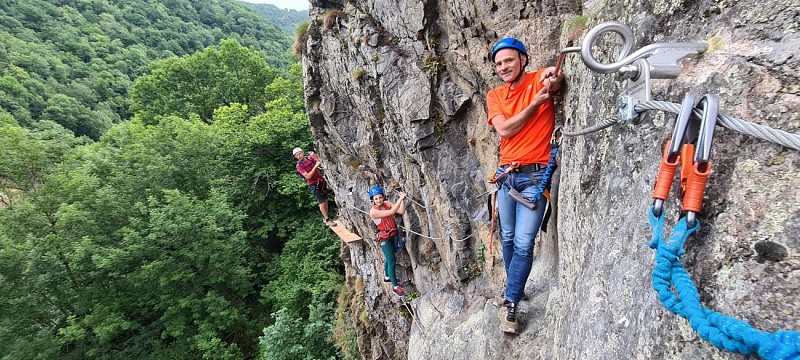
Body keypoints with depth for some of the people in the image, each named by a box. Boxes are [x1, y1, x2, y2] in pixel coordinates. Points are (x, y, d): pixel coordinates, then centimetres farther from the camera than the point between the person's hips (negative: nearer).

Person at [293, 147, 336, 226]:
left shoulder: (310, 158, 0)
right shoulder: (299, 166, -13)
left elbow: (320, 162, -3)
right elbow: (308, 176, -21)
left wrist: (314, 155, -13)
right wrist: (315, 167, -27)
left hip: (321, 181, 5)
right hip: (314, 185, -5)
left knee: (325, 200, 10)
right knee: (322, 202, -5)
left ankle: (325, 218, 22)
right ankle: (327, 220, 1)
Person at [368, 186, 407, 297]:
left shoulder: (387, 203, -7)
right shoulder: (373, 211, -25)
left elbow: (401, 211, -12)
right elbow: (391, 212, -34)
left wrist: (402, 199, -23)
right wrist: (400, 199, -36)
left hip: (394, 234, 6)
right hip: (385, 238, -6)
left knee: (388, 258, 26)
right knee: (392, 262, -3)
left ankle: (387, 277, 48)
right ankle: (395, 287, 9)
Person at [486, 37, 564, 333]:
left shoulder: (540, 80, -1)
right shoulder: (494, 96, 6)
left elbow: (556, 77, -20)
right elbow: (504, 130, -8)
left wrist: (554, 79, -41)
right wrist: (538, 101, -11)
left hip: (535, 175, -4)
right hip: (506, 174, 5)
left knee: (523, 244, -6)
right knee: (508, 239, 14)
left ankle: (509, 304, 6)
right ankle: (515, 288, 34)